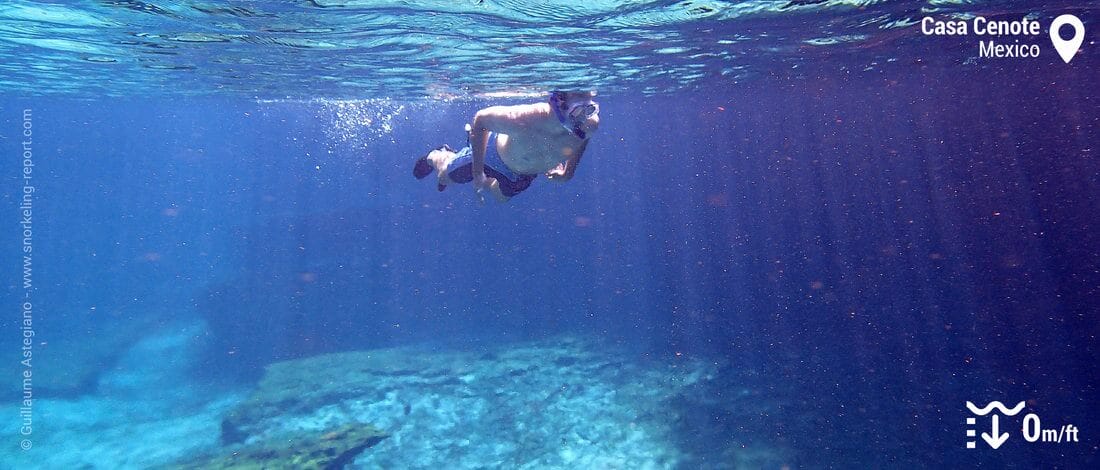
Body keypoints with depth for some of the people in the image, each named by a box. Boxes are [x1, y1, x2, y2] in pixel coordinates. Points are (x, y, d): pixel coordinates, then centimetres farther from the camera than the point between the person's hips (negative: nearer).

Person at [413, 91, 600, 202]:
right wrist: (478, 174, -27)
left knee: (502, 197, 34)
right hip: (496, 153, -4)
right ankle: (434, 157, 56)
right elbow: (480, 118, -29)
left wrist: (568, 172, -13)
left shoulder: (591, 124, -35)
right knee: (446, 176, 22)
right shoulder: (525, 119, -48)